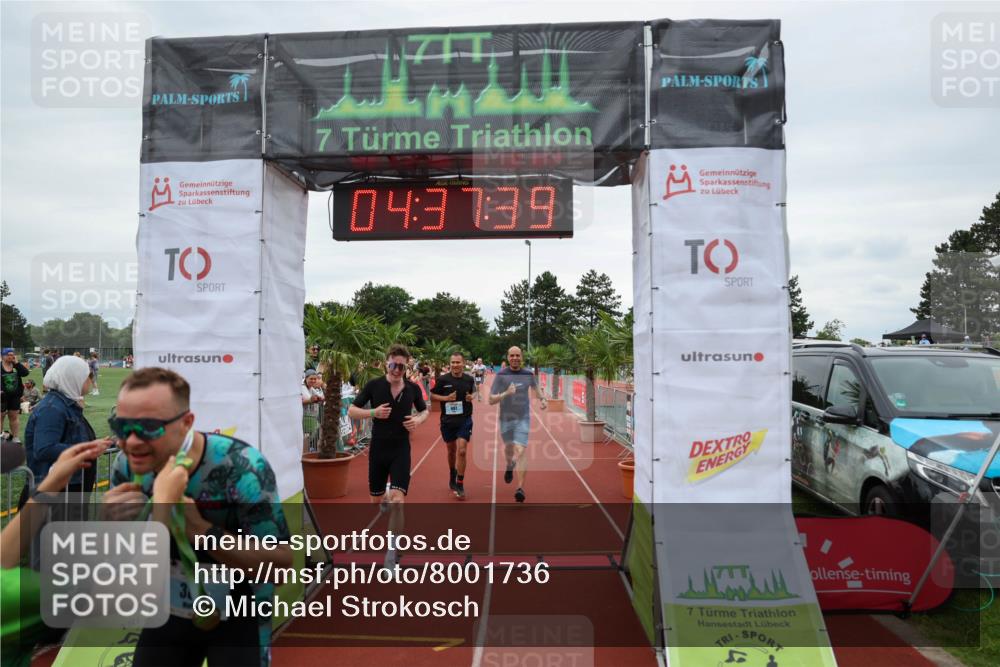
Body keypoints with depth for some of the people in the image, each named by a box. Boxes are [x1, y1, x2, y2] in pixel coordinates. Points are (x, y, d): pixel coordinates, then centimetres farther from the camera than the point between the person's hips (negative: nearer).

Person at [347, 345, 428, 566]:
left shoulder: (413, 389, -2)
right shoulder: (374, 385, -7)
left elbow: (424, 410, 14)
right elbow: (351, 411, -3)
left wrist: (418, 420, -8)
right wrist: (373, 412, -21)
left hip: (401, 450, -1)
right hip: (378, 449, 1)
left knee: (397, 500, -15)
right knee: (376, 499, 15)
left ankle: (392, 551, -3)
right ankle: (386, 499, 55)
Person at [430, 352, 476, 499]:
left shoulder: (469, 379, -2)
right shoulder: (442, 379, -7)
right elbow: (432, 396, -1)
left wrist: (472, 397, -7)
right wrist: (446, 398, -17)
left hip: (464, 420, 0)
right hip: (448, 420, 1)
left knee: (461, 451, -11)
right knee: (451, 451, 17)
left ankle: (459, 485, 0)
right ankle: (452, 477, 43)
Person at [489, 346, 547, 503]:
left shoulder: (529, 374, 1)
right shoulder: (501, 375, -8)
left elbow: (534, 387, 25)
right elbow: (491, 400, -12)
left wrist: (542, 399, 10)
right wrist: (506, 393, -27)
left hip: (523, 418, 0)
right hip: (506, 418, 1)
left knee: (520, 451, -15)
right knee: (508, 448, 18)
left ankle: (521, 488, -15)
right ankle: (509, 467, 54)